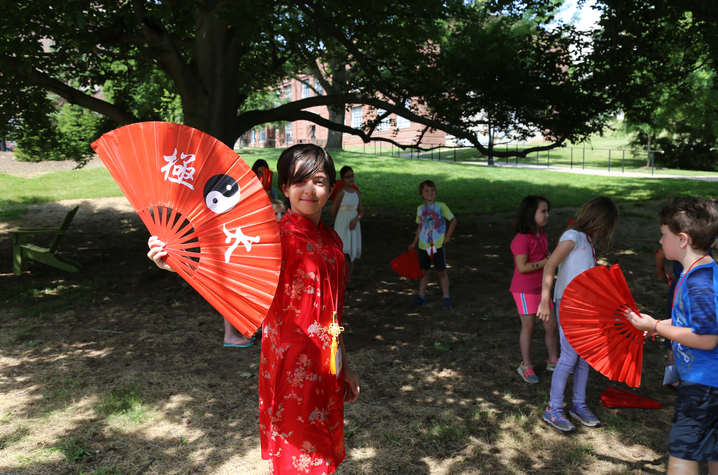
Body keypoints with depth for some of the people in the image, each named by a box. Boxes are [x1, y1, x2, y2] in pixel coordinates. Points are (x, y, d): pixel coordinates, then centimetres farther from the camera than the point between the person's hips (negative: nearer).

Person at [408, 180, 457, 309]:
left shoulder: (441, 206, -7)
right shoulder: (420, 209, 5)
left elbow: (453, 220, 0)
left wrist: (448, 236, -7)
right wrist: (415, 242, 16)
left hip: (438, 245, -4)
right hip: (423, 246, 4)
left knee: (441, 271, 2)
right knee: (424, 271, 13)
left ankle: (446, 298, 12)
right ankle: (421, 296, 24)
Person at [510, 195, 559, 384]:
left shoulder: (542, 235, 7)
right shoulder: (522, 239, -21)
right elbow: (523, 267, -25)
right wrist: (546, 261, -20)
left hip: (542, 288, 8)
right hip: (525, 290, -8)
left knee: (551, 325, 11)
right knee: (528, 327, 3)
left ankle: (553, 361, 29)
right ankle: (526, 366, 19)